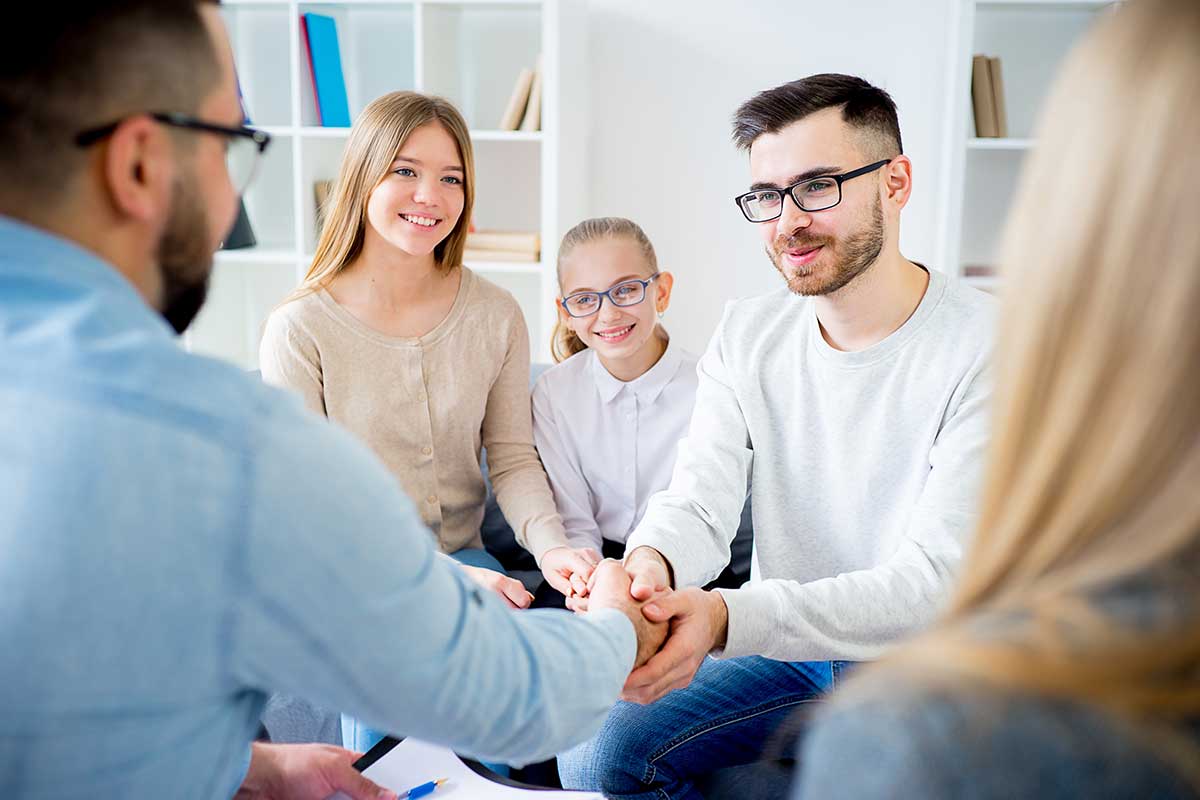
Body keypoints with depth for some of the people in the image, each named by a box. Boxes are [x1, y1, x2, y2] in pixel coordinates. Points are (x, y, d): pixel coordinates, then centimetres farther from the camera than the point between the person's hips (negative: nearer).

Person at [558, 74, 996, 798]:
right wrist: (651, 563, -34)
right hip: (784, 650, 4)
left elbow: (938, 578, -24)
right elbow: (700, 500, -8)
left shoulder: (990, 349, -18)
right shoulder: (748, 332, 0)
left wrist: (729, 617, -38)